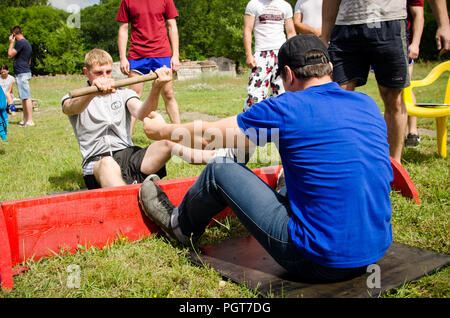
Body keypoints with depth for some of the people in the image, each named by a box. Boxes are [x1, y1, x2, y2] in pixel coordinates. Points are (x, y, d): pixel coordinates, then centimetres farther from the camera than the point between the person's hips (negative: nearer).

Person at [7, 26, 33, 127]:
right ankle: (25, 119, 19)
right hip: (25, 72, 10)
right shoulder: (27, 43, 18)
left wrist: (11, 42, -4)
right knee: (24, 97, 13)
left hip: (21, 73, -10)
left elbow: (10, 55, -13)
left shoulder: (20, 42, -13)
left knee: (26, 97, -10)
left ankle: (30, 120, -10)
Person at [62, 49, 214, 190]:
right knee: (107, 164, -41)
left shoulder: (124, 94, 21)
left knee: (165, 145, -27)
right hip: (96, 162, -3)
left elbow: (140, 113, -3)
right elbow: (71, 108, -14)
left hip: (128, 154, 3)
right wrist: (94, 92, -38)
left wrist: (156, 88, -24)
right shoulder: (74, 98, 14)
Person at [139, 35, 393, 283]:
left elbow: (207, 134, 1)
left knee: (220, 169, 7)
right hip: (378, 251, 7)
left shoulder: (286, 108, -12)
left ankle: (181, 227, 35)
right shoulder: (368, 104, 6)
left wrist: (162, 130, 21)